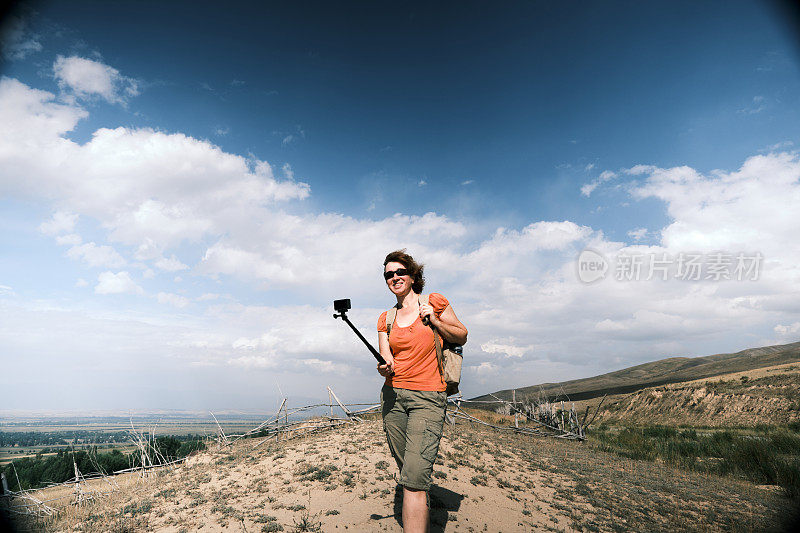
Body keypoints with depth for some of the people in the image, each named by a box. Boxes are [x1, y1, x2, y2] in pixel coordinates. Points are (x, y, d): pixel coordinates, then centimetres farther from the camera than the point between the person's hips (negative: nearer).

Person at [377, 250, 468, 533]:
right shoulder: (386, 319, 11)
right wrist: (385, 368, -18)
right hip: (393, 395, 4)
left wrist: (435, 321, -10)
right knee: (408, 471, 14)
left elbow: (462, 337, 6)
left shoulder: (434, 302, 2)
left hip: (428, 398, -4)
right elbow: (387, 359, 6)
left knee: (414, 478, -15)